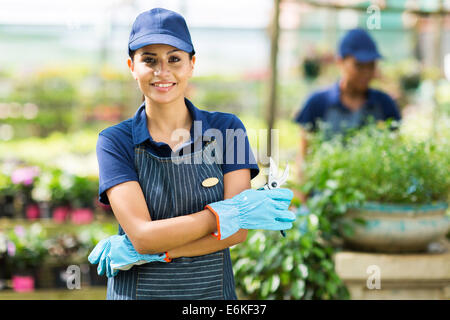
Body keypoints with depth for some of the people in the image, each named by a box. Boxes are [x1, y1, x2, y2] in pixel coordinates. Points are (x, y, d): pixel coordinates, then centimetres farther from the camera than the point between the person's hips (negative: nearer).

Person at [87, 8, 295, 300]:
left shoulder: (227, 129, -3)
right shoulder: (116, 141, -6)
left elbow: (238, 231, -11)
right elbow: (142, 235, -17)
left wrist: (150, 252, -18)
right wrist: (227, 213, -19)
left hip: (213, 290, 1)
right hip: (139, 292, -1)